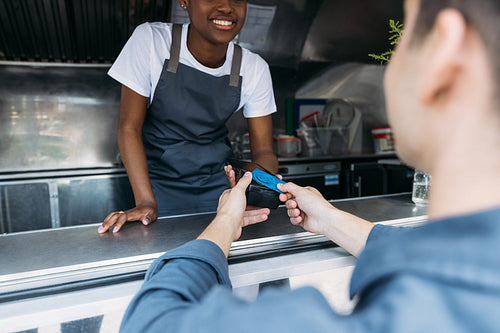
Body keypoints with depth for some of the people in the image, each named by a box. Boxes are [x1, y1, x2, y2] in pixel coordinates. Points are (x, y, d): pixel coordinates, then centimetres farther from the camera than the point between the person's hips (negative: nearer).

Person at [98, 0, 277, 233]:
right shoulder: (150, 40, -16)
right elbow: (129, 127, -14)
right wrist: (146, 201, -24)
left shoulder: (254, 68, -10)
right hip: (160, 180, -1)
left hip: (217, 183, 2)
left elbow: (263, 151, -8)